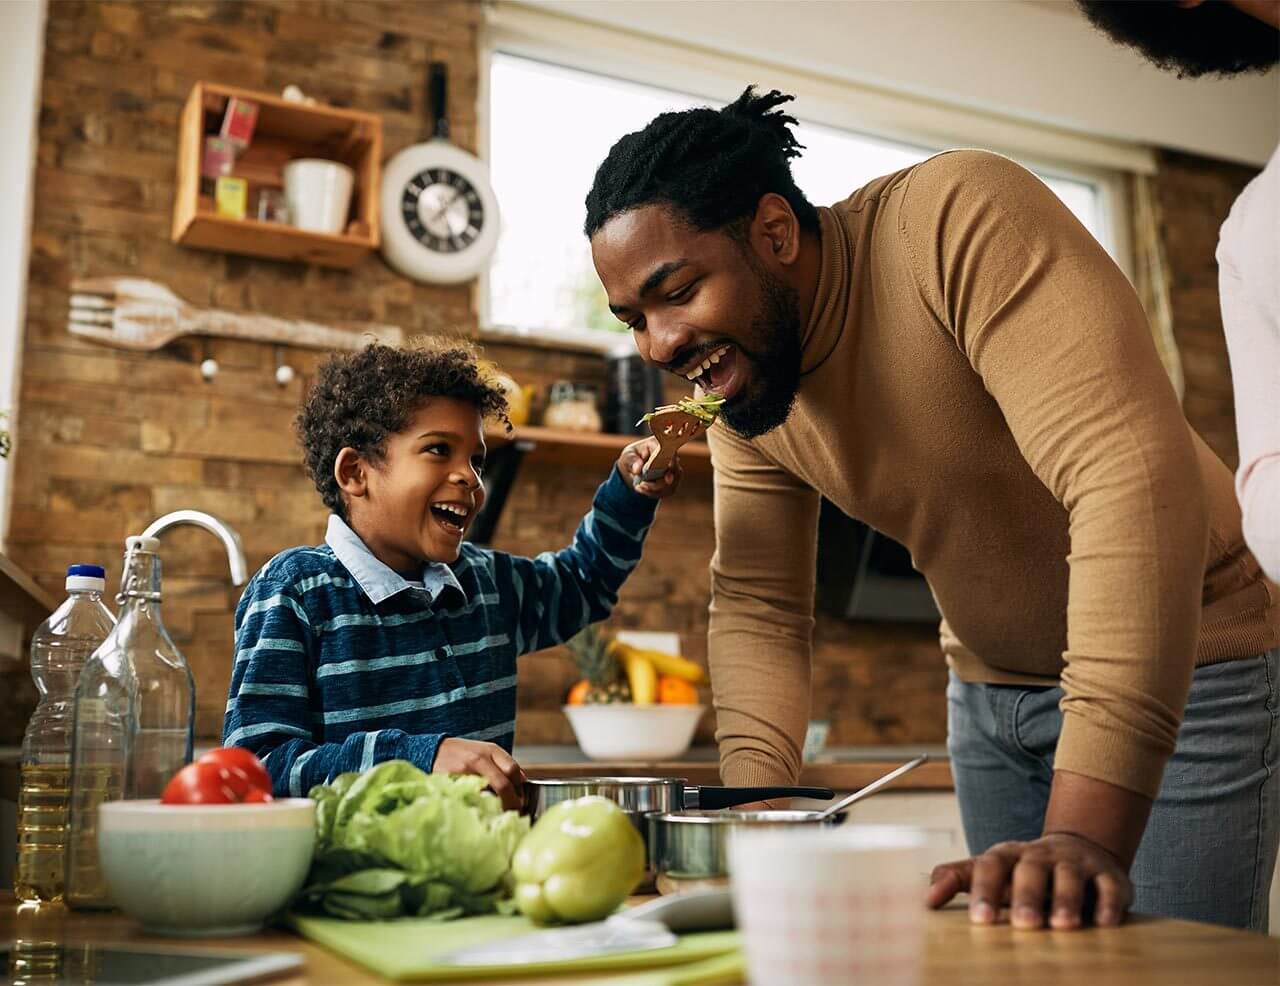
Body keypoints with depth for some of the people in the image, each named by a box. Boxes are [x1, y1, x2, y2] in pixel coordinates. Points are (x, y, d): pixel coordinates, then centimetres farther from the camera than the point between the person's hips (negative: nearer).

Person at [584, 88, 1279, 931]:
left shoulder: (961, 217, -27)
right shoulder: (734, 382, -6)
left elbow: (1132, 478, -36)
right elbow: (756, 609, -2)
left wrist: (1085, 834, -40)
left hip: (1183, 667, -5)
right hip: (991, 690, 6)